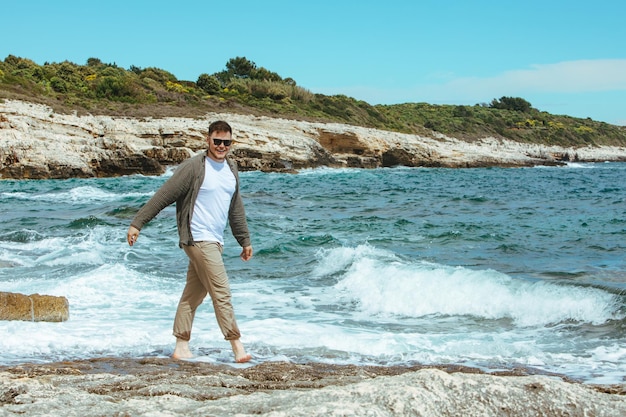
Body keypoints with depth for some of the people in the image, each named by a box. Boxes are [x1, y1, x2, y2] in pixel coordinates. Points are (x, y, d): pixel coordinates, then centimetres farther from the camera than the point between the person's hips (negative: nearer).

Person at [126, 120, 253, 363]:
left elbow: (236, 209, 23)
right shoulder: (194, 167, -10)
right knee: (221, 293, -9)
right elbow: (163, 196, -10)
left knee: (193, 295, 11)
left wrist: (244, 240, 26)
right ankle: (237, 347, -6)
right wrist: (137, 223, -11)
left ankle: (181, 348, 16)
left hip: (215, 242, 7)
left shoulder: (231, 170, 14)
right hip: (198, 240, -7)